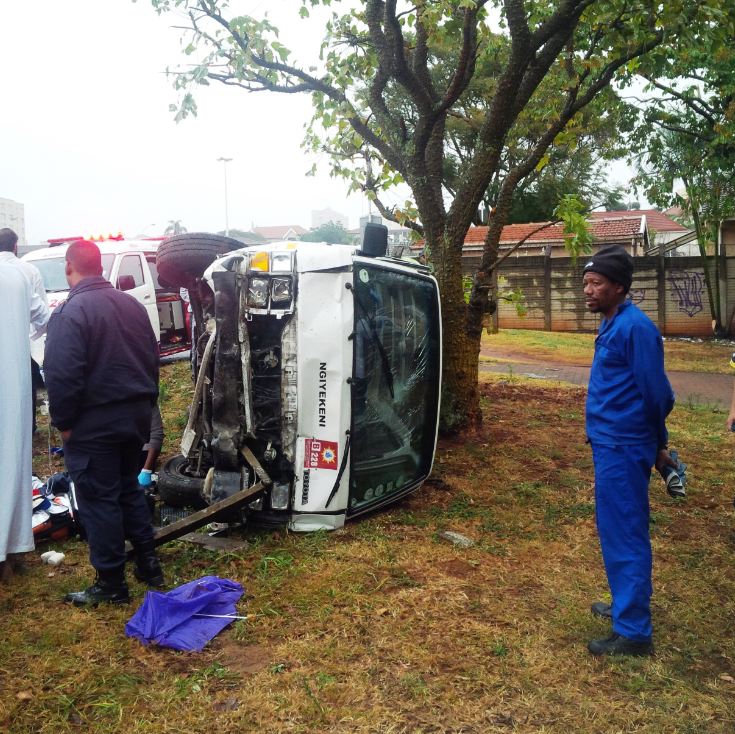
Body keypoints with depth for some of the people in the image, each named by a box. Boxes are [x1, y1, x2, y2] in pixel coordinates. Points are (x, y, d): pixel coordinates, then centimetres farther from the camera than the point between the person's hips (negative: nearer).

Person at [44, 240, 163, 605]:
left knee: (98, 500, 3)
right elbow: (153, 358, 14)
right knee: (129, 487, 20)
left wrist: (63, 422, -10)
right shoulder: (132, 305, 9)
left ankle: (111, 583, 12)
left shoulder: (70, 311, -15)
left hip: (93, 423, -7)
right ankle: (148, 562, 26)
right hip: (136, 414, 7)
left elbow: (62, 375, -21)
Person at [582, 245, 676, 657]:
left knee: (624, 535, -1)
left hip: (622, 448, -10)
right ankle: (630, 606, 35)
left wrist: (657, 444, -3)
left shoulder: (635, 327, -19)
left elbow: (656, 393, -17)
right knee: (622, 532, 20)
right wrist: (656, 444, 20)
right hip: (613, 444, 10)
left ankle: (633, 633, 10)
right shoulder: (613, 326, 12)